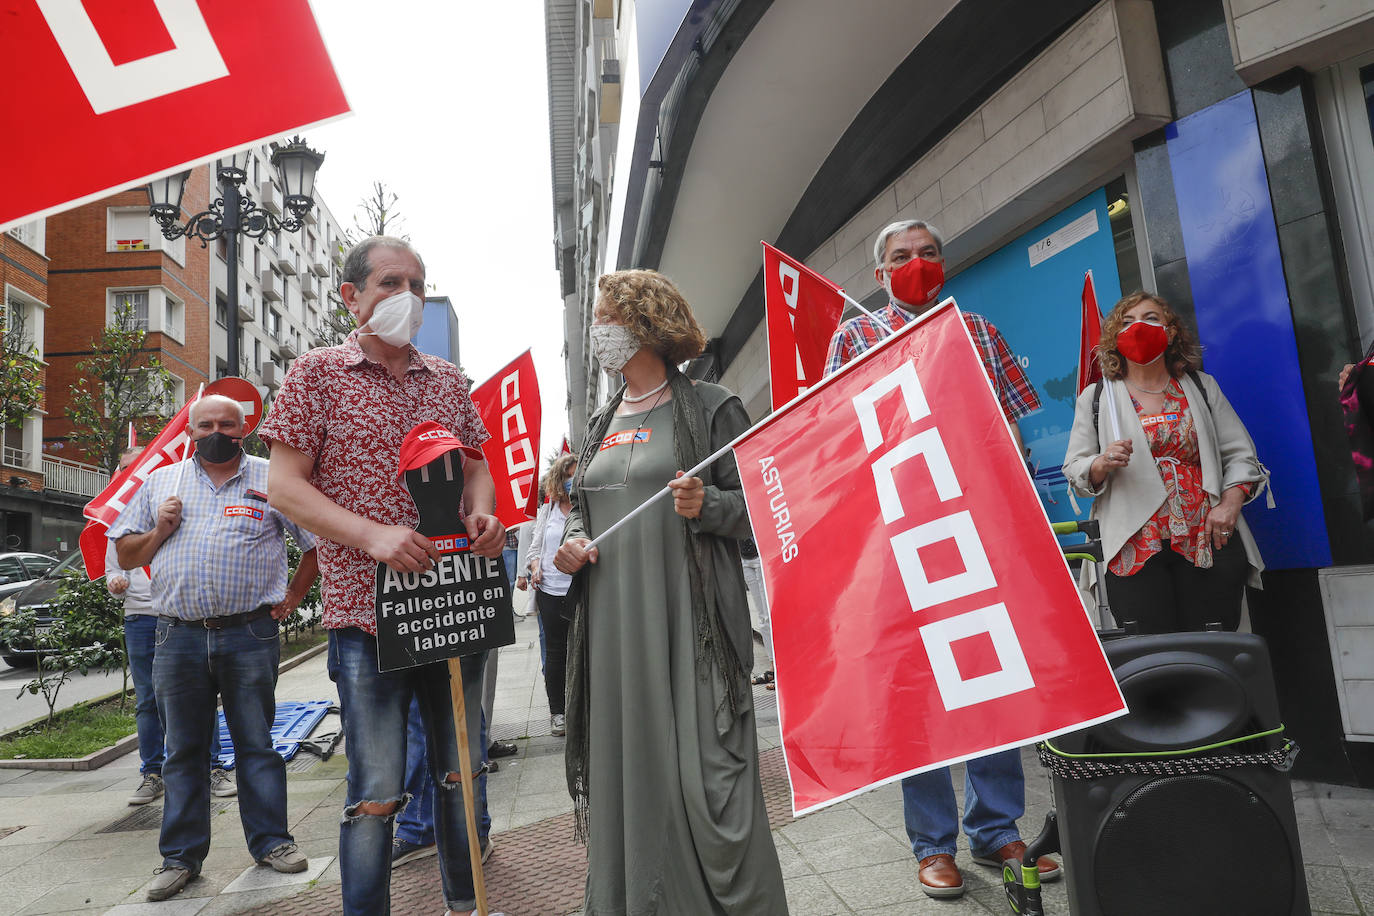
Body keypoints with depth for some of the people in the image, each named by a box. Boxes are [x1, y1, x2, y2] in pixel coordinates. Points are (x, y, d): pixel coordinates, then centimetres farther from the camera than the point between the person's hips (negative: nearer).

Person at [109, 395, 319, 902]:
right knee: (183, 748, 10)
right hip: (178, 636, 3)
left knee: (257, 742, 5)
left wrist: (292, 597, 3)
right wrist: (159, 530, -2)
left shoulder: (272, 480, 6)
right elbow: (125, 556, 17)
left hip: (251, 636, -2)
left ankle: (270, 840, 17)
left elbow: (318, 541, 8)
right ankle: (181, 855, 22)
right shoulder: (161, 482, 15)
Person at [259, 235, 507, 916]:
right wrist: (373, 535, -20)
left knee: (460, 771, 17)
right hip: (367, 611, -4)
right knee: (376, 794, 1)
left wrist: (484, 515, -6)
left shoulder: (447, 379, 12)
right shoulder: (317, 372, -1)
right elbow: (285, 485, -6)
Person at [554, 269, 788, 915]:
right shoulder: (602, 425, 17)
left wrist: (705, 507, -22)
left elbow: (758, 505, -3)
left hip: (690, 618, -6)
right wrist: (573, 542, 5)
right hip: (614, 620, 6)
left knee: (703, 772, -5)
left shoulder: (710, 409, -1)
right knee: (626, 765, 11)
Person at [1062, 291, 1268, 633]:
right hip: (1136, 550, -1)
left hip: (1209, 543, 2)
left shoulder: (1202, 387, 15)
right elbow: (1074, 470, 6)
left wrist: (1230, 503, -4)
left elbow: (1240, 454, 12)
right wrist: (1103, 464, -15)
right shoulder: (1095, 398, 10)